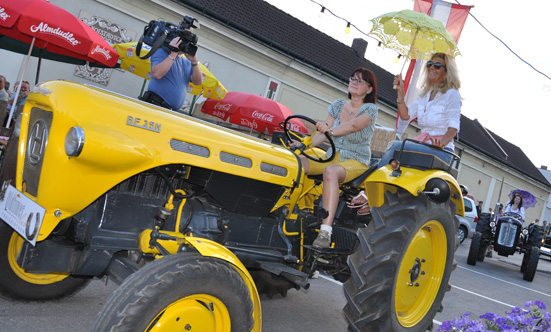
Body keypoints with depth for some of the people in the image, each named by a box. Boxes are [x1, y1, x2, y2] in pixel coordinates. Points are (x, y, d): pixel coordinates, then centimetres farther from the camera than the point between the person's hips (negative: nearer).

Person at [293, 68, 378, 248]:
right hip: (332, 156, 5)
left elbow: (354, 125, -25)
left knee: (330, 171, -39)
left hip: (356, 161, -5)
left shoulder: (370, 109, -4)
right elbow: (323, 133, 4)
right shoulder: (338, 105, 11)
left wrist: (331, 130, -43)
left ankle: (326, 231, -45)